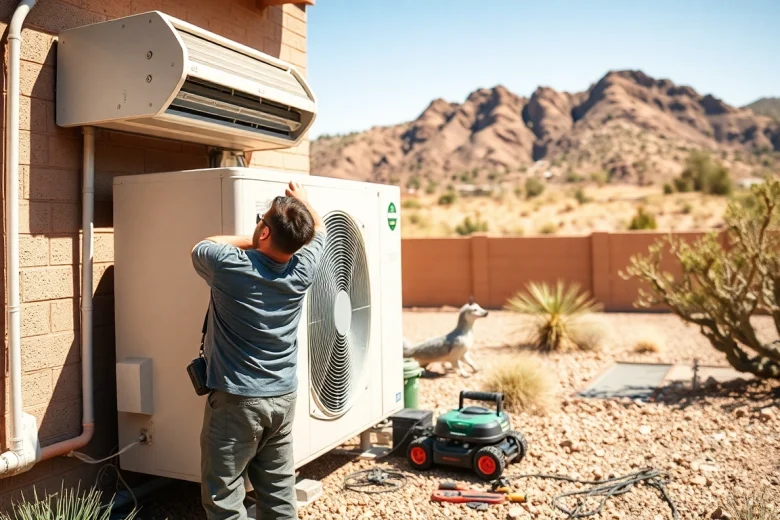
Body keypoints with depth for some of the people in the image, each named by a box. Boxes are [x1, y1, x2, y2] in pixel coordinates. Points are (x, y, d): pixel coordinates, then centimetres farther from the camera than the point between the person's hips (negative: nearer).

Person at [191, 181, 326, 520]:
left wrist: (249, 241, 10)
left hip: (236, 401, -5)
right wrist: (302, 199, 33)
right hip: (283, 398, 5)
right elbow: (318, 229, 16)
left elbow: (201, 247, 7)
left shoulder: (229, 267, -17)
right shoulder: (302, 270, -6)